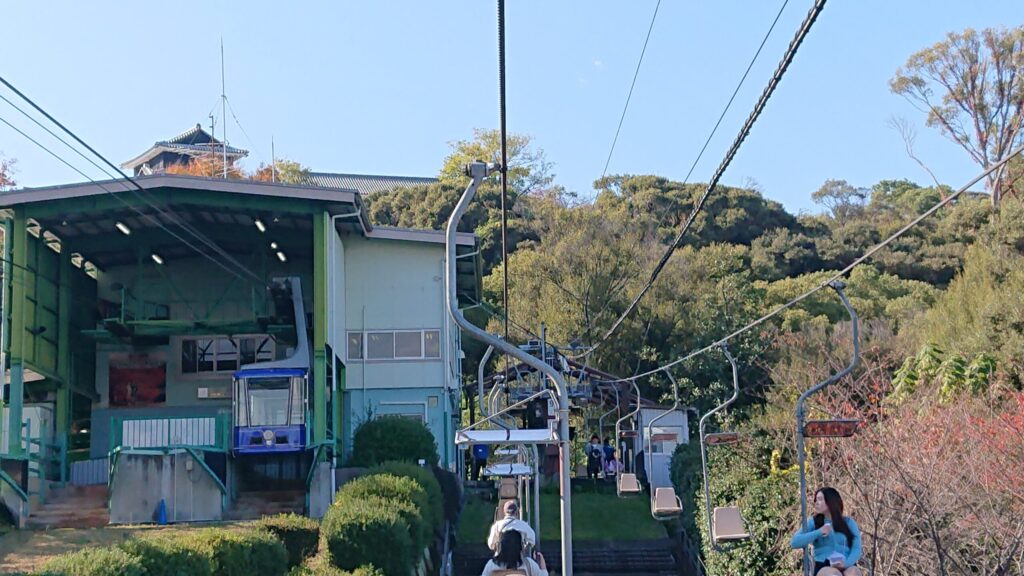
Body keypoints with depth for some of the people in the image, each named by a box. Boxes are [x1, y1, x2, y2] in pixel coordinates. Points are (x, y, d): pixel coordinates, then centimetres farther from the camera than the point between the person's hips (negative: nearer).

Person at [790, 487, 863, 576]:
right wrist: (818, 533, -11)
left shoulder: (849, 522, 14)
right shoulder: (813, 522, 13)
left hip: (847, 567, 1)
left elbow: (856, 549, 3)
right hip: (824, 568, -1)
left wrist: (846, 563, -19)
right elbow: (794, 542, 1)